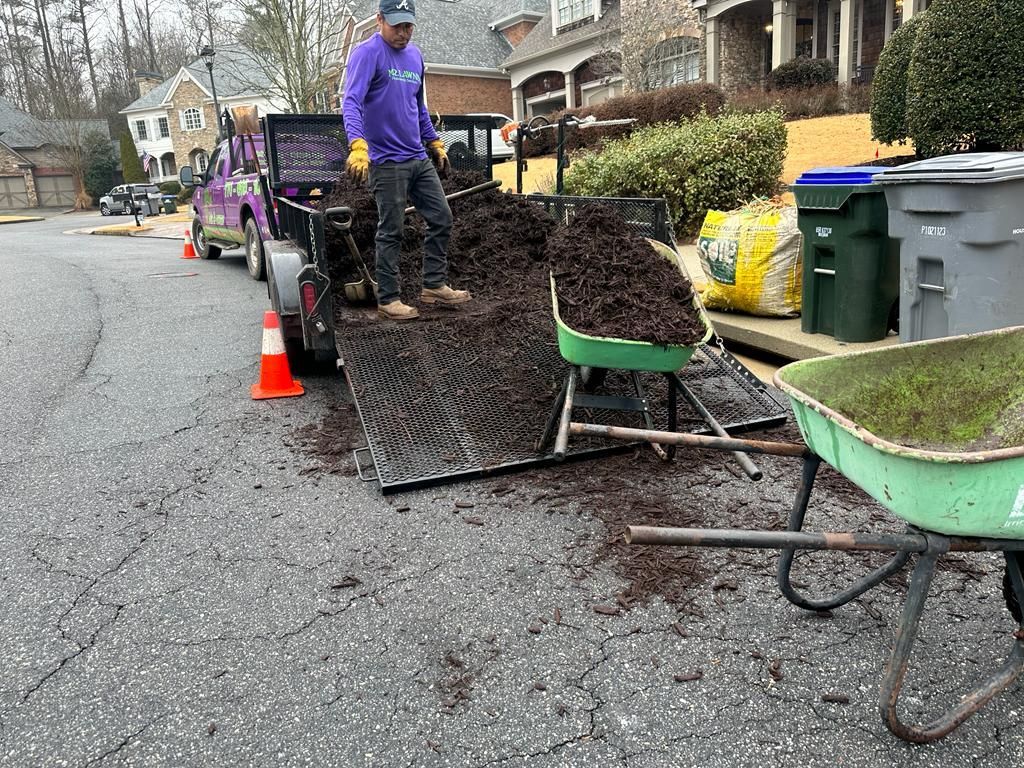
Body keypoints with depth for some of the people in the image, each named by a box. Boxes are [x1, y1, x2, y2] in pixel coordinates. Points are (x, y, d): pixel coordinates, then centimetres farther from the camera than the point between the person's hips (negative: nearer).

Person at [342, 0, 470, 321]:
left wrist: (435, 143, 24)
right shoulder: (367, 53, -10)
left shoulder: (415, 55, 14)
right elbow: (351, 102, -23)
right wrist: (357, 145, -38)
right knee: (391, 232, -3)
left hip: (419, 159, 8)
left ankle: (434, 286, 19)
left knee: (441, 218, 9)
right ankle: (388, 299, 8)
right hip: (387, 162, -8)